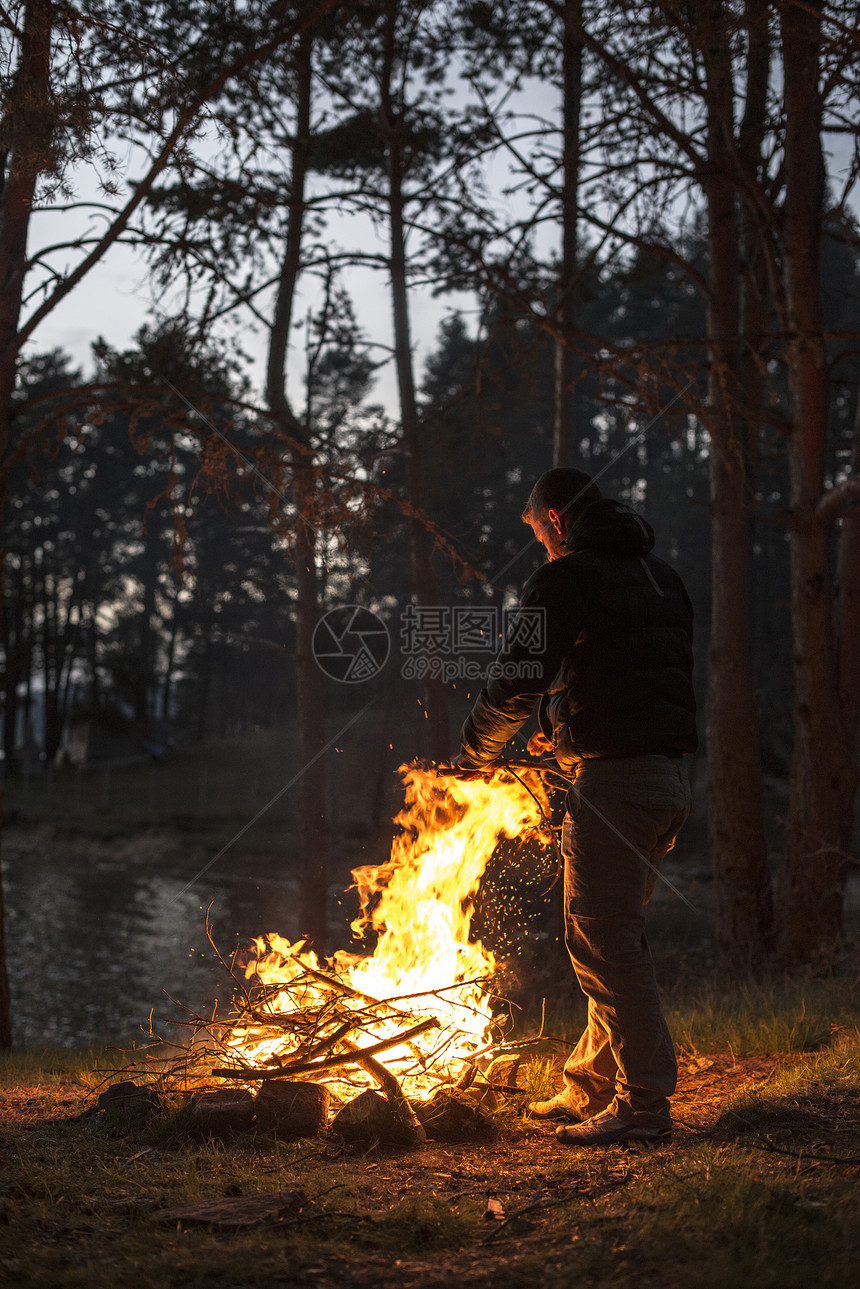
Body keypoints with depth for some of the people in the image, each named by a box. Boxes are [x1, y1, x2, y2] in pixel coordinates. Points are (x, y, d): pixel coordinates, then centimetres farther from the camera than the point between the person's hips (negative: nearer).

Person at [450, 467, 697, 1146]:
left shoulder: (565, 580, -7)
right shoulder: (663, 575, 20)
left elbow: (516, 684, -10)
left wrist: (472, 759, 7)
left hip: (614, 778, -9)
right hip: (671, 774, 9)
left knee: (603, 942, -6)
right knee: (617, 936, 16)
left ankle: (645, 1102, -6)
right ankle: (591, 1086, 23)